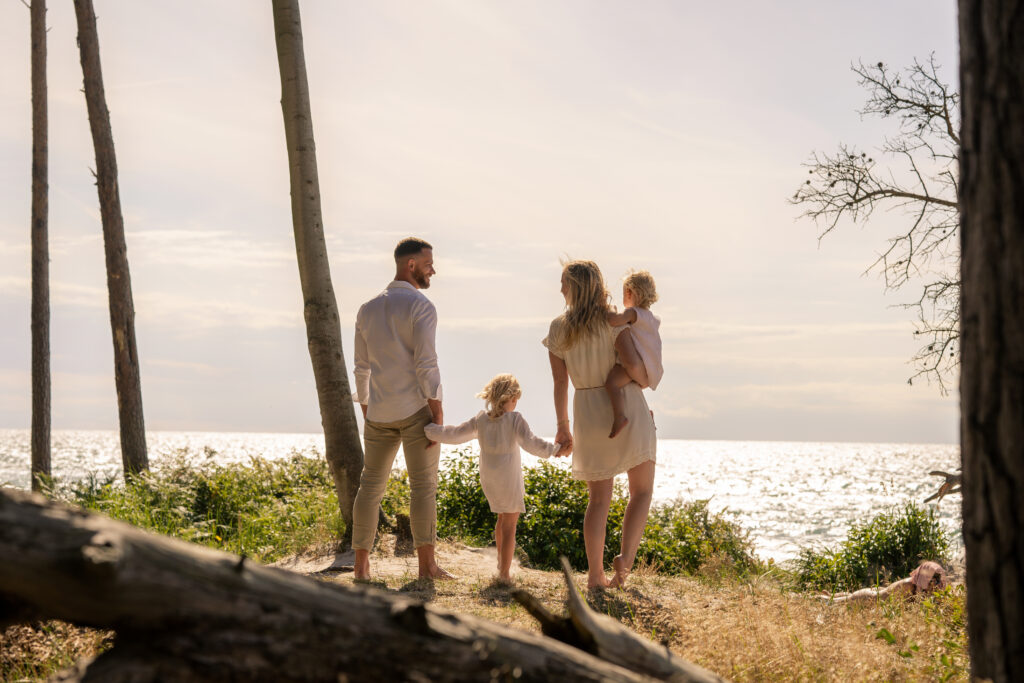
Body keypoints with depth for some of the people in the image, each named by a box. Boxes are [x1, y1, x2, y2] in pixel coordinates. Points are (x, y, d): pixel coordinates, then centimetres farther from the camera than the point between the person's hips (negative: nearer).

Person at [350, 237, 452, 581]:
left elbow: (362, 369, 13)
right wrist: (437, 414, -15)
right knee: (423, 485, -2)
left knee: (371, 485, 9)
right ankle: (427, 565, -5)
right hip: (416, 409, -6)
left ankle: (361, 565, 7)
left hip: (380, 411, 6)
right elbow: (426, 363, -17)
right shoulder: (421, 307, -10)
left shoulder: (367, 310, 11)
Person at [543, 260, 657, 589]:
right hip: (628, 407, -3)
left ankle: (595, 573, 7)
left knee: (598, 498, 11)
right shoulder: (615, 321, -8)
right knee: (642, 491, 10)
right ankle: (626, 556, -9)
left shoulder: (558, 329, 0)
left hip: (588, 414, 3)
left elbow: (560, 384, 3)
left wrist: (563, 427, 13)